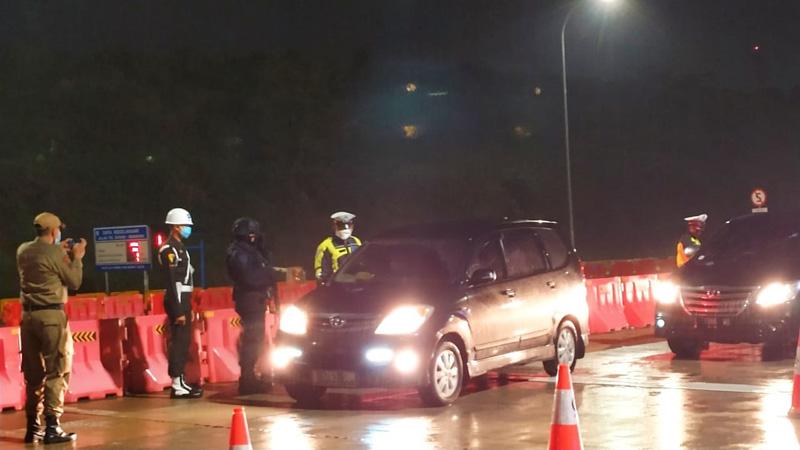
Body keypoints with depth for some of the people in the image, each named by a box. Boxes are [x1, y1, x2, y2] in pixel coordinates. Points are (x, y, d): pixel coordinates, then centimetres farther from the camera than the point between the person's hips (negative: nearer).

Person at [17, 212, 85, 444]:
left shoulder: (23, 251, 8)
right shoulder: (54, 253, -12)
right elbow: (74, 282, -4)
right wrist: (76, 258, 9)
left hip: (28, 315, 7)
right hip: (51, 316, -7)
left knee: (33, 373, 12)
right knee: (57, 372, -2)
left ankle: (33, 427, 15)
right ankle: (52, 428, -5)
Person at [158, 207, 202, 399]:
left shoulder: (180, 248, 17)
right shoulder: (169, 250, -14)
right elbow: (171, 282, -19)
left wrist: (187, 307, 20)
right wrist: (178, 311, -22)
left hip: (184, 300, 10)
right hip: (177, 301, -10)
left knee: (183, 342, 12)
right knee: (178, 342, -9)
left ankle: (180, 381, 18)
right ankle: (177, 386, -7)